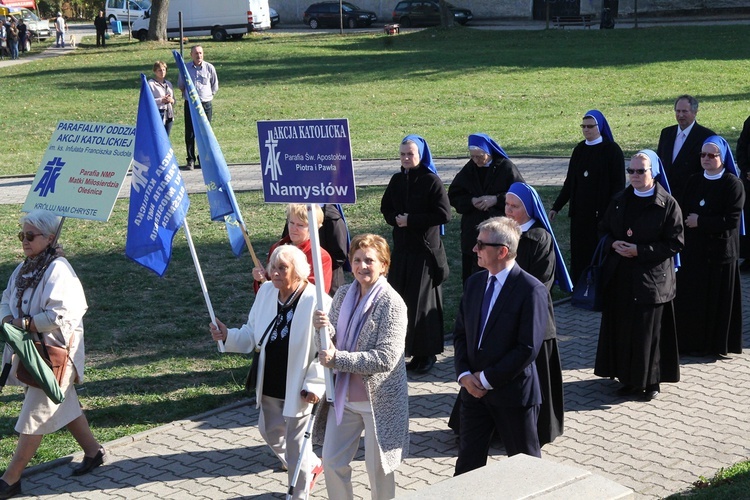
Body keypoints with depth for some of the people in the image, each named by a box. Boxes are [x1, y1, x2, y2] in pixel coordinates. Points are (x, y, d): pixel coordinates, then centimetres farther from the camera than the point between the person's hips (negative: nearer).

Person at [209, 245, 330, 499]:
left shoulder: (318, 302, -21)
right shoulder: (266, 292, -1)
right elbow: (252, 334, 7)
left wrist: (314, 384, -22)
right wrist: (228, 336, -11)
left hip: (298, 387, -7)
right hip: (270, 384, 7)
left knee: (295, 442, 7)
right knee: (270, 431, 24)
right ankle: (311, 465, 51)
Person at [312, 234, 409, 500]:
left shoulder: (391, 303, -17)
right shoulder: (343, 294, 0)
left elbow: (386, 358, -24)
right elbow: (330, 347, 4)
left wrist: (338, 358, -24)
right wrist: (325, 330, -19)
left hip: (379, 399, -5)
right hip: (344, 395, 6)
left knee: (379, 468, 10)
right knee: (332, 462, 14)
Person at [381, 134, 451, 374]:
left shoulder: (431, 181, -9)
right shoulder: (397, 180, 9)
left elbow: (444, 214, -14)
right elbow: (386, 207, 19)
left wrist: (411, 220, -14)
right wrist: (395, 219, -4)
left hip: (425, 249, -6)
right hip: (402, 248, 6)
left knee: (423, 301, -2)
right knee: (401, 300, 4)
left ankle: (427, 353, 8)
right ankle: (413, 350, 14)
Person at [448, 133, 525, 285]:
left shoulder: (506, 167, -5)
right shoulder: (469, 169, 6)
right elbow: (453, 195, 10)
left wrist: (496, 200, -15)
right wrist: (471, 201, -9)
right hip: (473, 231, 3)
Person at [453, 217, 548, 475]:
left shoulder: (531, 290, -15)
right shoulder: (474, 282, 7)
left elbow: (528, 348, -19)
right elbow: (460, 333, 10)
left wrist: (487, 379, -16)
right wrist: (464, 374, -6)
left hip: (513, 393, -6)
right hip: (474, 389, 6)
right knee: (468, 461, 12)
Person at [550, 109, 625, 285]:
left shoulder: (612, 150, -5)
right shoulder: (579, 149, 10)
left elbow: (618, 183, -8)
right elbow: (570, 182, 14)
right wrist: (556, 206, 12)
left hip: (602, 211, -5)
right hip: (580, 211, 5)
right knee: (579, 251, 5)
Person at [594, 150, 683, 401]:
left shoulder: (668, 205, -8)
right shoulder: (620, 201, 8)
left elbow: (675, 243, -10)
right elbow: (604, 229, 15)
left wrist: (639, 250, -18)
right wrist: (613, 244, -8)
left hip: (652, 278, -5)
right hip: (620, 278, 5)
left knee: (649, 331, 2)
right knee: (623, 329, 8)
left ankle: (651, 381, 16)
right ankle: (629, 378, 20)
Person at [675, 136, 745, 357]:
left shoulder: (733, 184, -7)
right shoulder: (694, 182, 10)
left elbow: (732, 220, -15)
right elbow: (683, 210, 13)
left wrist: (700, 221, -14)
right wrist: (687, 221, -6)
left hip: (719, 250, -5)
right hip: (693, 249, 5)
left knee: (717, 298, 1)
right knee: (692, 296, 6)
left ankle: (717, 343, 13)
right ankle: (692, 340, 16)